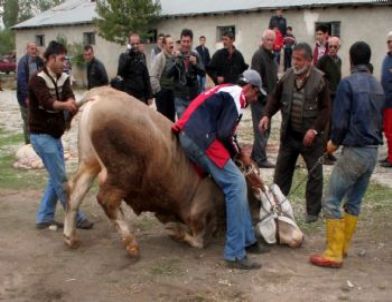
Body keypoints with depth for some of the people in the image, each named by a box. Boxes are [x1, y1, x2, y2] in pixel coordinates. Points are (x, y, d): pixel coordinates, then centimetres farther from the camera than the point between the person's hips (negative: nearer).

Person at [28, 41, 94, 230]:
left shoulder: (63, 78, 6)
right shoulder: (38, 79, -14)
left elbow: (70, 98, -11)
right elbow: (47, 102, -32)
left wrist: (71, 104, -35)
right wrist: (65, 104, -52)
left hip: (55, 135, 8)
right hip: (41, 135, -8)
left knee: (56, 178, 10)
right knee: (61, 179, -5)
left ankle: (44, 218, 19)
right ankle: (76, 217, 3)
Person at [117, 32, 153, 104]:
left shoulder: (142, 56, 10)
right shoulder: (124, 56, -3)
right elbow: (120, 73, -19)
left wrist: (149, 95, 11)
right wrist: (129, 56, -22)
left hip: (141, 94, 5)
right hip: (129, 94, -4)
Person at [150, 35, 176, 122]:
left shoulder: (174, 57, 7)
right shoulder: (160, 57, -12)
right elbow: (153, 76, -17)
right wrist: (158, 90, -16)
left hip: (172, 91, 6)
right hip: (162, 91, -6)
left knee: (171, 116, 12)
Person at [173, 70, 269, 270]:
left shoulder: (227, 92, 26)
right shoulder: (236, 96, -4)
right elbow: (223, 134, -12)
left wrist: (238, 152, 17)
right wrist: (235, 152, 6)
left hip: (189, 136, 10)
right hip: (200, 138, -10)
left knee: (234, 183, 13)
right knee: (236, 185, -10)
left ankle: (247, 240, 18)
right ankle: (235, 254, -11)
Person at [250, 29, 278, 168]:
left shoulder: (271, 55, 16)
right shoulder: (259, 55, -13)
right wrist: (264, 96, -21)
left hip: (268, 99, 9)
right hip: (260, 99, -9)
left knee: (265, 129, 14)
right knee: (261, 129, -5)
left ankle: (256, 156, 24)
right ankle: (261, 159, 1)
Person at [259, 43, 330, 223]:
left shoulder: (319, 80, -13)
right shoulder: (287, 76, -1)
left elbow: (325, 109, -12)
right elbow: (276, 98, 9)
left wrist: (314, 129, -21)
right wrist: (267, 115, -7)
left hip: (311, 136, -4)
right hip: (289, 134, 4)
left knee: (314, 173, 6)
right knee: (282, 170, 12)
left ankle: (313, 211, 17)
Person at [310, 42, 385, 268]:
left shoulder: (348, 83, -12)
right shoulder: (378, 86, 10)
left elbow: (340, 121, -14)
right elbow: (379, 120, 17)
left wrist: (334, 142, 2)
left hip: (354, 151, -7)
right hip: (373, 151, 8)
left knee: (332, 201, -2)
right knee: (354, 202, 16)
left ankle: (334, 254, -2)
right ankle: (343, 246, 24)